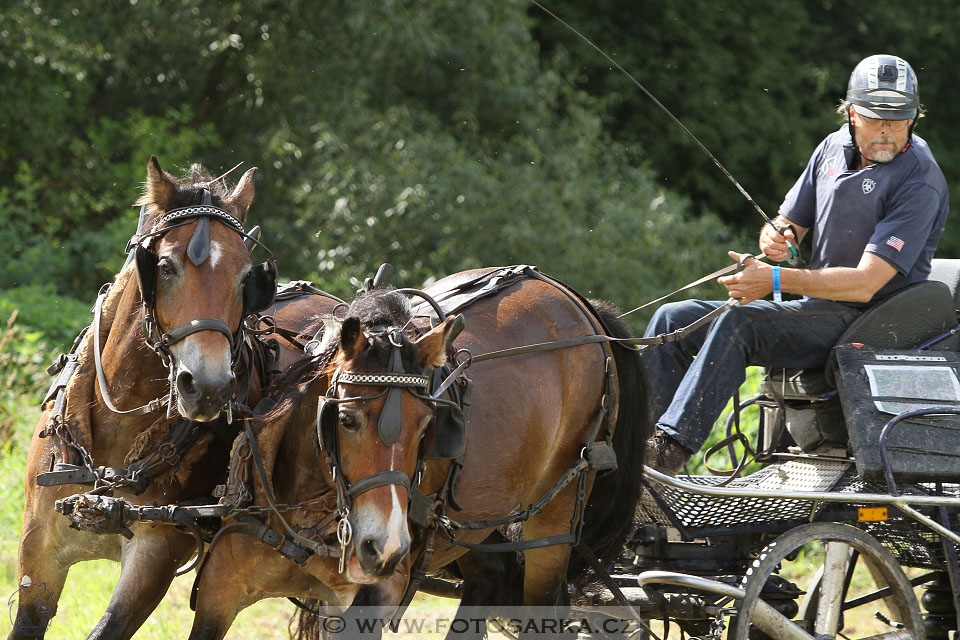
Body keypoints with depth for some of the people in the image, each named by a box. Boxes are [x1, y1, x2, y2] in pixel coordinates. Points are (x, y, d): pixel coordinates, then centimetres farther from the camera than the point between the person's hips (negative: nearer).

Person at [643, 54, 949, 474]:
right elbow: (792, 222, 17)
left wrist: (775, 279, -27)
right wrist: (777, 234, -10)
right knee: (672, 320, -1)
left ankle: (670, 449, -39)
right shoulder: (835, 147, 7)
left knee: (737, 322, -31)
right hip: (815, 311, 8)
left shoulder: (920, 182, -16)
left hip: (868, 322, -8)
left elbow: (865, 282, -23)